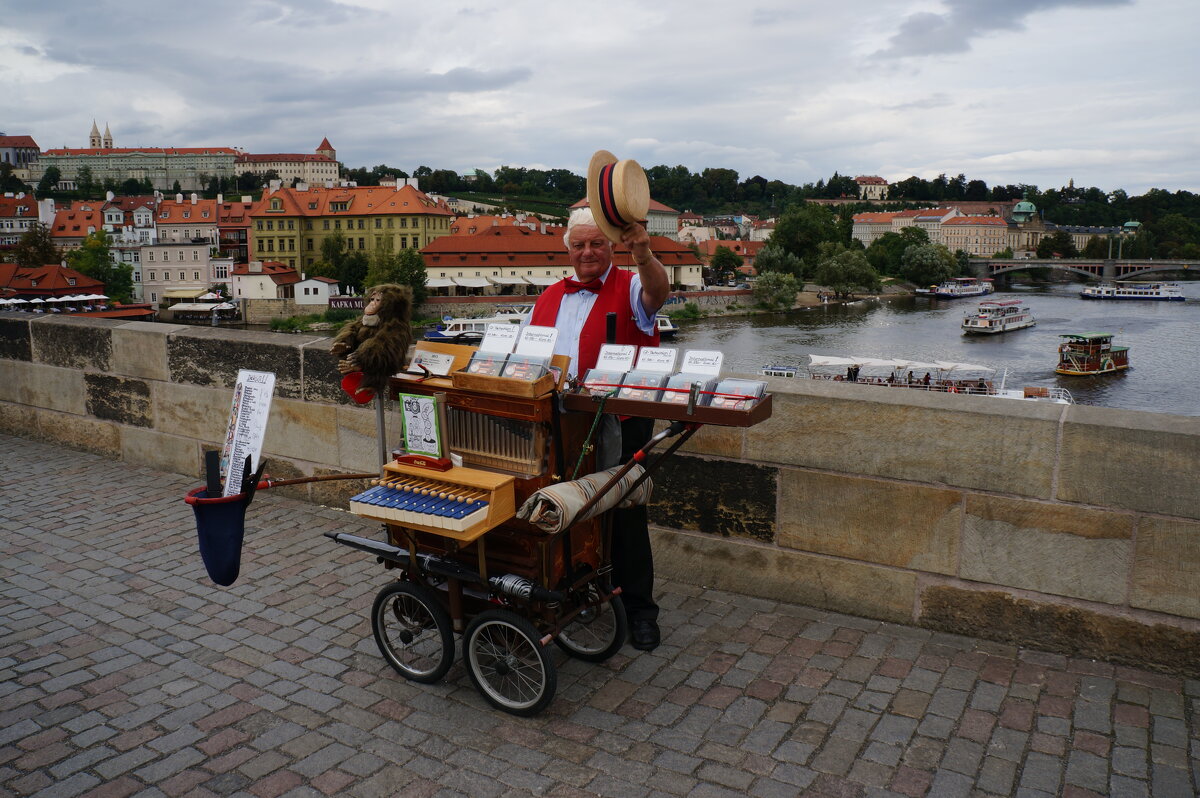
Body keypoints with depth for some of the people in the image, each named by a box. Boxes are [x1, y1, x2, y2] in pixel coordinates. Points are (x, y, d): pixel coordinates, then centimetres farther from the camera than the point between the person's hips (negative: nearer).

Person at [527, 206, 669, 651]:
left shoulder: (629, 288, 0)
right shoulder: (549, 298, 16)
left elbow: (657, 293, -24)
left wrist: (643, 254, -43)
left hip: (618, 424, -5)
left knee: (624, 514, 0)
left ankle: (639, 609, 14)